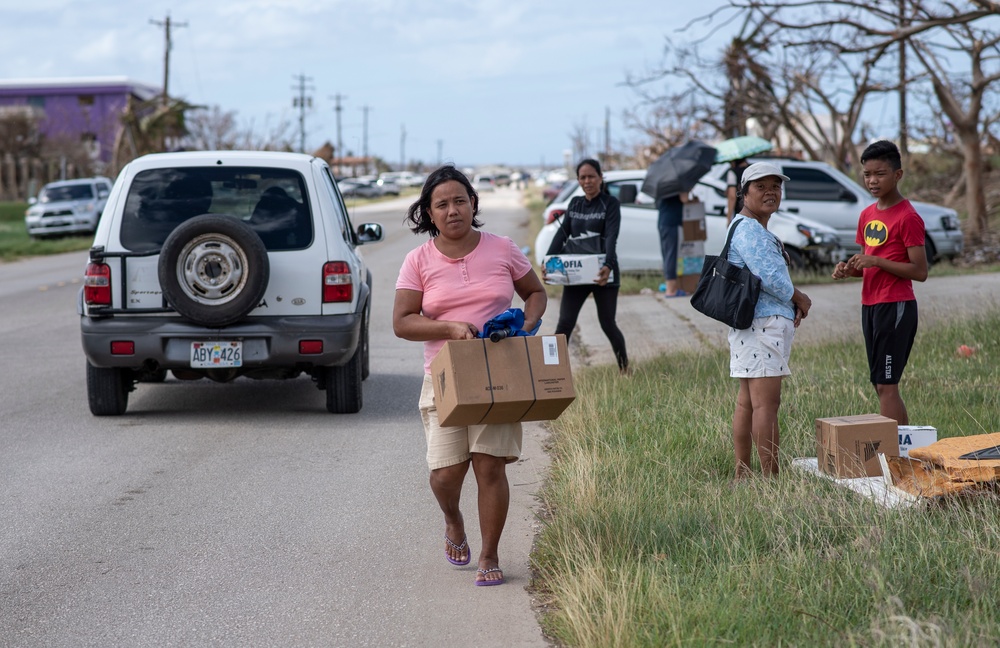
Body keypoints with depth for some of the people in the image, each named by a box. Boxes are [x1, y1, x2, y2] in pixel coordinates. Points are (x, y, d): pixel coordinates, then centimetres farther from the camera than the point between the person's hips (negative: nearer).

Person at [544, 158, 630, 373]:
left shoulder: (610, 203, -2)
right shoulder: (575, 204, 13)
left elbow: (611, 236, -15)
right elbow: (562, 233, 7)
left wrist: (608, 265, -32)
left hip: (602, 274, -4)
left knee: (607, 324, 3)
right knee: (565, 323, -6)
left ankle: (625, 369, 21)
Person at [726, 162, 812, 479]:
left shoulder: (758, 230, 22)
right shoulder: (747, 228, -12)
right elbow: (769, 277, -21)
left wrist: (792, 304, 6)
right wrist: (799, 299, -4)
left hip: (764, 324, 11)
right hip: (763, 322, -11)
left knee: (747, 402, 11)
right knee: (766, 403, -11)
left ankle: (742, 474, 15)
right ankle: (771, 477, -11)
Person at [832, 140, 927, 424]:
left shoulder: (908, 217, -12)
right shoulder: (867, 215, 13)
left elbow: (919, 271, -15)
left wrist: (876, 261, -21)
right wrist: (849, 268, 1)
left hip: (896, 307, -9)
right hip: (869, 305, 9)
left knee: (886, 385, -10)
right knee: (883, 385, 11)